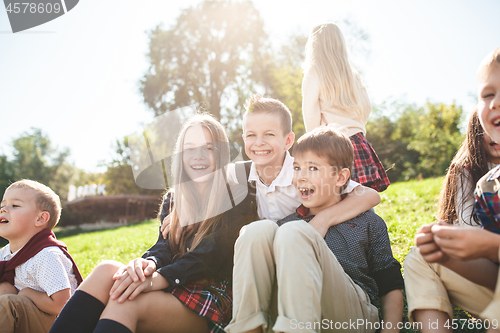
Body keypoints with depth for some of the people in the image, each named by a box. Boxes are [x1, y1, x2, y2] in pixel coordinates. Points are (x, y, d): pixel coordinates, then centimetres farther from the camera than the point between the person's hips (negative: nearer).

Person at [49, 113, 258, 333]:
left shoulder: (236, 199, 0)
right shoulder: (172, 200, 18)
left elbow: (213, 252, -14)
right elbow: (165, 245, 4)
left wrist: (160, 278, -30)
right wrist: (149, 263, -22)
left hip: (212, 298, -4)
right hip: (174, 290, 5)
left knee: (125, 302, -32)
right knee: (107, 270, -24)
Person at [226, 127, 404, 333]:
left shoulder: (369, 223, 18)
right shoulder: (286, 224, 23)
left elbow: (391, 287, 13)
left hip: (351, 314, -2)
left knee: (294, 232, -23)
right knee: (258, 230, -17)